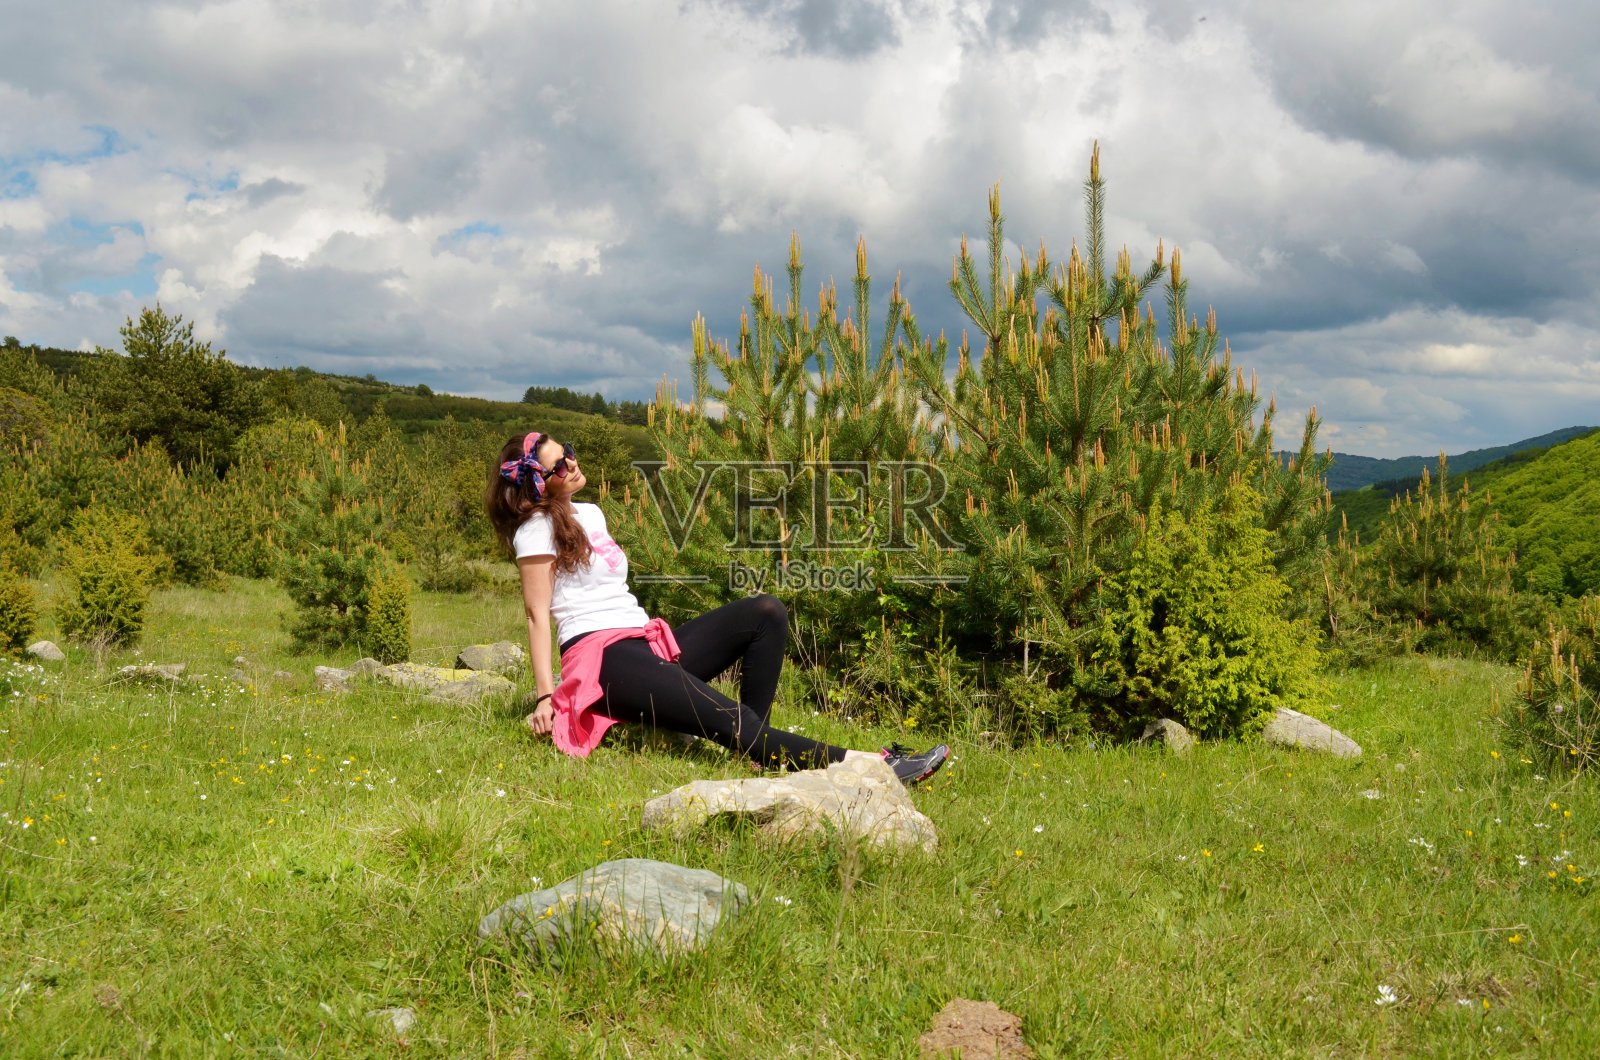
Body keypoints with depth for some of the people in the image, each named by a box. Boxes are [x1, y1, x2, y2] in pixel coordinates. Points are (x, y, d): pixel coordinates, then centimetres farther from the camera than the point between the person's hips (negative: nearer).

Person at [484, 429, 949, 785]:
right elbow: (538, 615, -7)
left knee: (766, 612, -8)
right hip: (601, 657, -9)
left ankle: (756, 745, -17)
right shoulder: (537, 529, -2)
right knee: (731, 720, -27)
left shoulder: (590, 514, 22)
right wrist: (545, 695, -13)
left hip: (646, 641, 9)